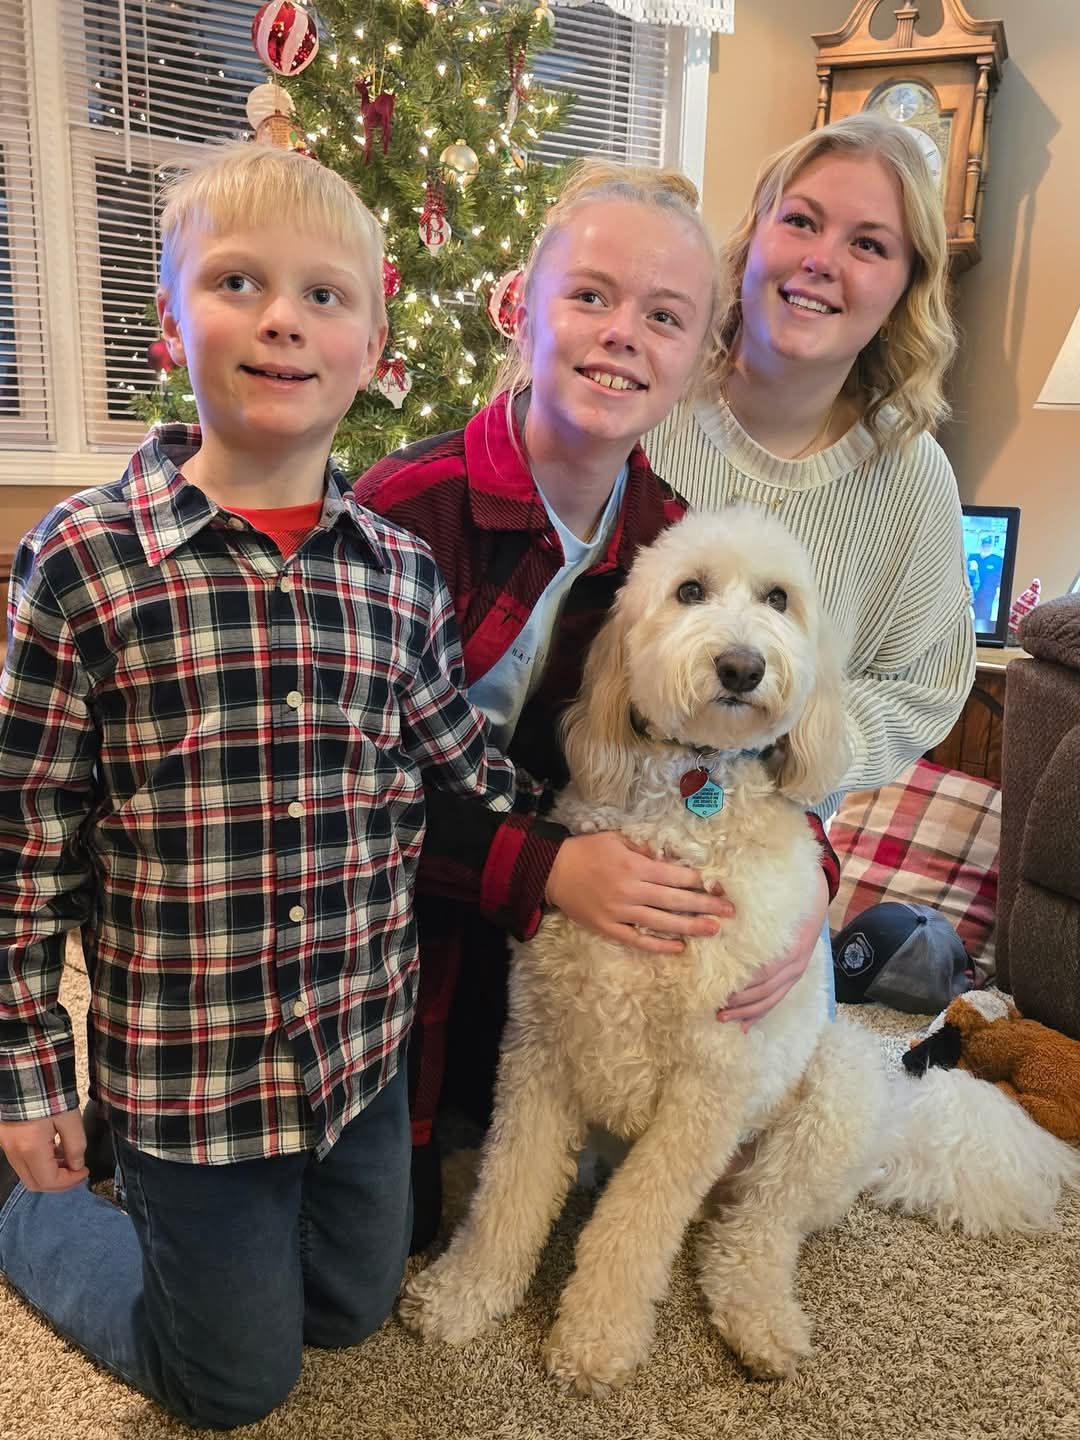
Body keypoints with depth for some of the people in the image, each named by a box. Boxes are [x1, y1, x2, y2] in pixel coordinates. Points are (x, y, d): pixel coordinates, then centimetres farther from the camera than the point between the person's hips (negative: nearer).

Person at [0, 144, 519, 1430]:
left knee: (352, 1313, 25)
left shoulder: (403, 573, -6)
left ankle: (164, 1199, 48)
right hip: (186, 1062, -4)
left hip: (364, 1039, 4)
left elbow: (469, 772, 5)